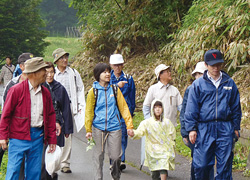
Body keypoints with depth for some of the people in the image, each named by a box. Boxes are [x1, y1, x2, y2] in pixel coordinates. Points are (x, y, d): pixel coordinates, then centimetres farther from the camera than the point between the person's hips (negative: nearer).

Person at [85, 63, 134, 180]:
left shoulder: (115, 89, 5)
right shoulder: (93, 91, 2)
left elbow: (123, 107, 6)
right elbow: (89, 111, 6)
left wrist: (129, 125, 1)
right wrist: (88, 130, 3)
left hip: (114, 127, 1)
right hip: (98, 128, -1)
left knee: (116, 156, -1)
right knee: (98, 156, 4)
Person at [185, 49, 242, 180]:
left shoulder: (229, 83, 10)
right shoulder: (198, 84, 4)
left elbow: (236, 107, 16)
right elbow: (191, 109, 4)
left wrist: (236, 127, 14)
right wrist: (191, 128, -2)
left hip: (225, 130, 1)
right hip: (204, 130, -1)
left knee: (224, 165, 1)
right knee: (201, 165, -2)